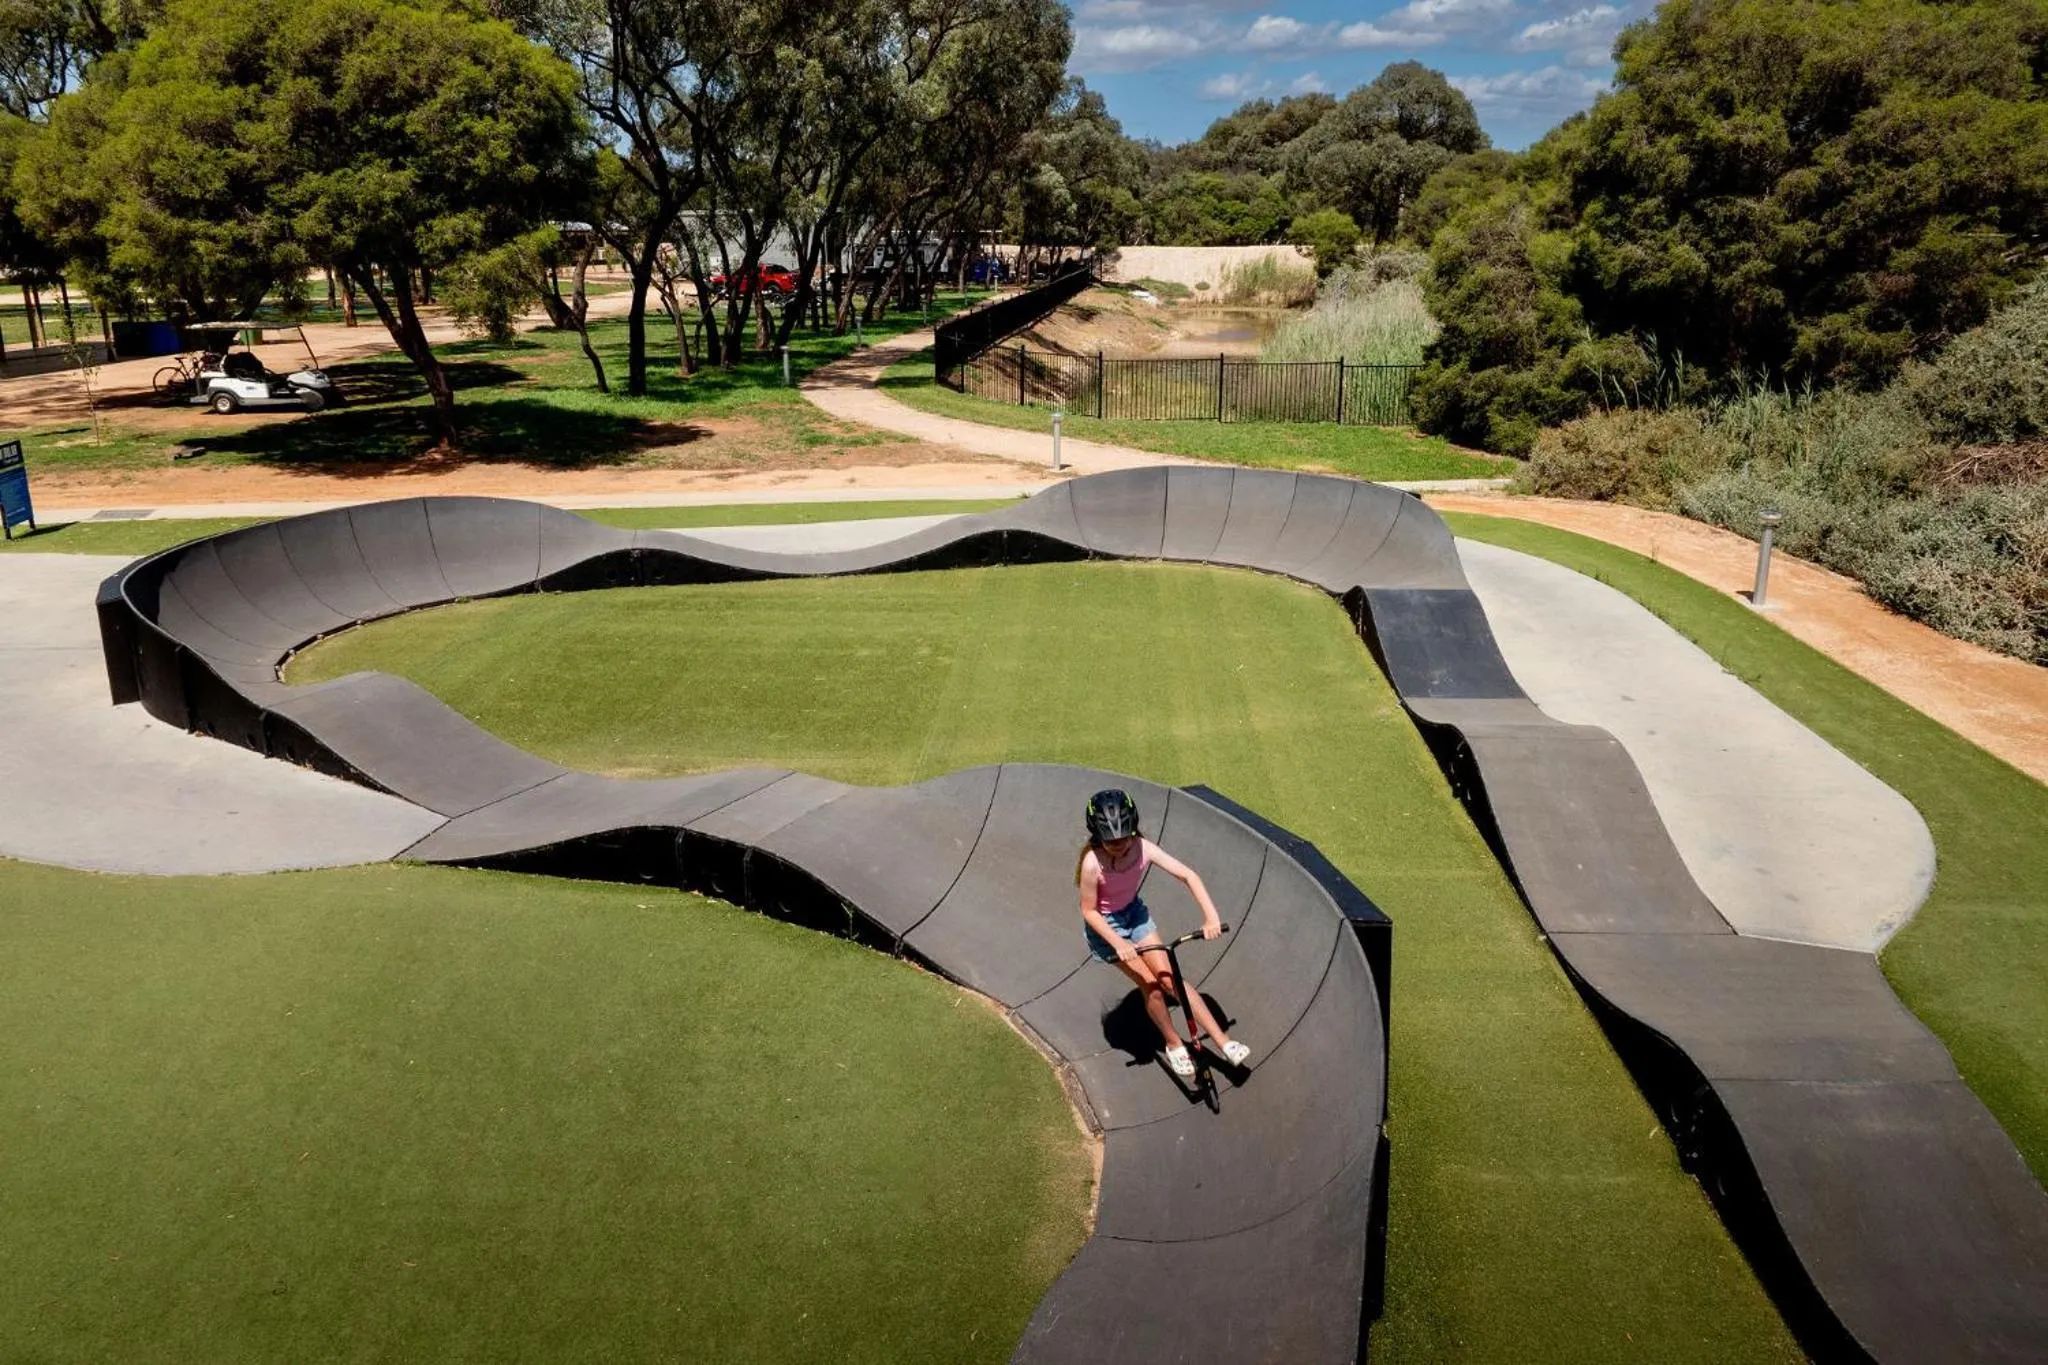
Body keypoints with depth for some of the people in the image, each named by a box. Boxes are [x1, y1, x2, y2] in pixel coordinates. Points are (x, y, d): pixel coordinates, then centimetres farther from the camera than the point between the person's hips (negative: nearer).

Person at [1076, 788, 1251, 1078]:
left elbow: (1187, 875, -22)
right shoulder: (1092, 864, -33)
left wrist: (1211, 915, -31)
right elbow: (1089, 911, -21)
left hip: (1134, 913, 3)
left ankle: (1223, 1041, 3)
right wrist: (1118, 943, -29)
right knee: (1150, 984, -4)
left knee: (1170, 978, -2)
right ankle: (1174, 1045, 19)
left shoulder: (1143, 848, -23)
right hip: (1105, 925, -3)